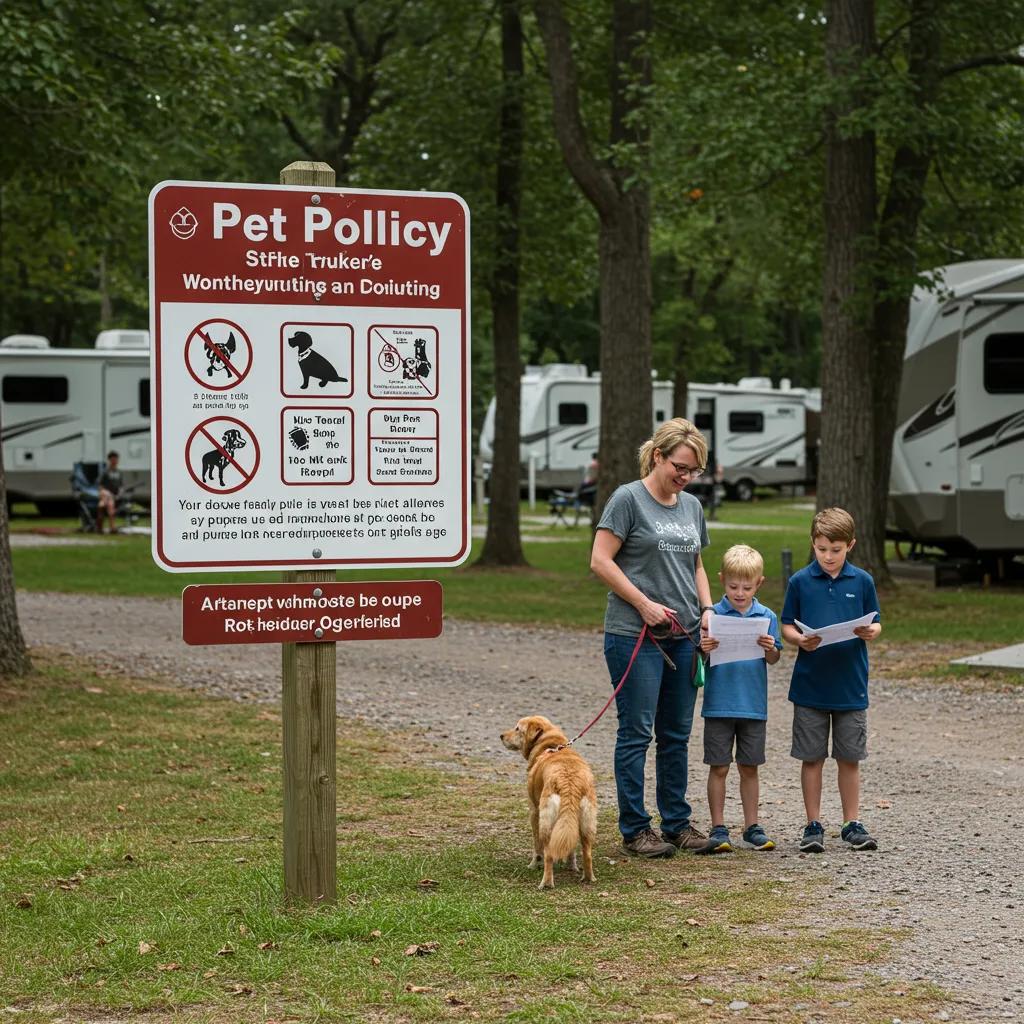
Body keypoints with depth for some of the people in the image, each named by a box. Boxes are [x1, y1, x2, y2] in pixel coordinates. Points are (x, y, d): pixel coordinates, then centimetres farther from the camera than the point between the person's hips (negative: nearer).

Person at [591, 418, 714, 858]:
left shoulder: (692, 506, 14)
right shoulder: (628, 499, -7)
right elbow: (600, 562, -11)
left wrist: (708, 610, 8)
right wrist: (645, 604, -15)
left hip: (684, 637, 7)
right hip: (635, 636, -7)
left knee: (676, 735, 12)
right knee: (637, 733, -2)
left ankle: (677, 823, 21)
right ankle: (634, 829, 4)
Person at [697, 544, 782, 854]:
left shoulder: (766, 617, 3)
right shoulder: (713, 615, -3)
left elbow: (773, 660, 1)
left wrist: (770, 648, -21)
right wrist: (705, 650, -25)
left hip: (753, 705, 2)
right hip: (719, 704, -2)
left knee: (749, 768, 10)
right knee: (718, 768, 2)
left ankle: (752, 826, 19)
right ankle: (718, 829, 10)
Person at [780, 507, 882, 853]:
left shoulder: (862, 581, 2)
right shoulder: (800, 581, -1)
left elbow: (875, 623, 8)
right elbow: (786, 626, 4)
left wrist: (871, 632, -15)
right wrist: (800, 640, -17)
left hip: (851, 685, 1)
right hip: (810, 685, -1)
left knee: (849, 758, 8)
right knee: (812, 758, 5)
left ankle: (852, 824, 18)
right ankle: (813, 826, 14)